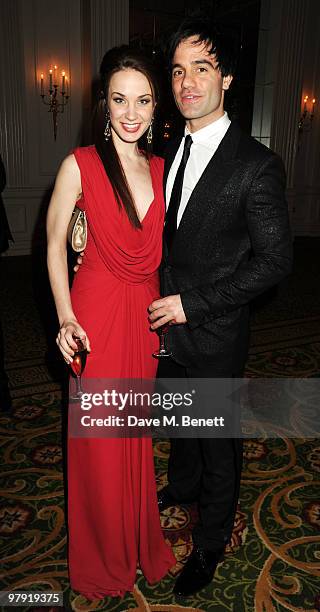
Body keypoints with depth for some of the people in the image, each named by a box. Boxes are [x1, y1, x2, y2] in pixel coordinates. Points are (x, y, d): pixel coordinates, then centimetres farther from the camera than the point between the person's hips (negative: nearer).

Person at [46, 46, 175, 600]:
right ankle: (103, 559, 37)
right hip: (96, 315, -4)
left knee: (138, 434, 19)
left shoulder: (160, 168, 6)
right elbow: (55, 243, -4)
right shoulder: (79, 165, -9)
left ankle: (140, 542, 45)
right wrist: (66, 317, -12)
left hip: (146, 315, 5)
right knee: (99, 443, 9)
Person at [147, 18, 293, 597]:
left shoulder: (256, 164, -17)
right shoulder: (168, 152, 4)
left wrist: (194, 304, -20)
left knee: (218, 440, 13)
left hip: (214, 336, -6)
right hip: (167, 324, 6)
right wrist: (163, 298, 1)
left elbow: (275, 259, -17)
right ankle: (183, 484, 56)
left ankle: (211, 540, 38)